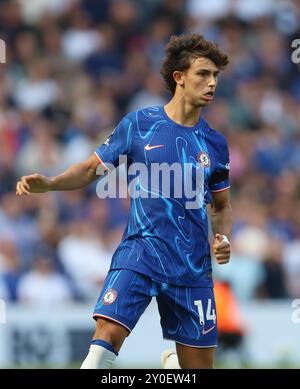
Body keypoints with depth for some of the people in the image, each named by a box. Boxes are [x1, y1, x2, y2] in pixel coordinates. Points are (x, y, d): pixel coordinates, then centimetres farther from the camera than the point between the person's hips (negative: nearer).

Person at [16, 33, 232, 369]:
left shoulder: (214, 143, 8)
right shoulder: (138, 125, 1)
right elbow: (93, 168, 10)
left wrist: (223, 239, -1)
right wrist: (49, 184, -7)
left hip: (193, 266, 3)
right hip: (139, 253, -3)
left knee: (199, 364, 7)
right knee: (108, 334, -25)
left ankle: (172, 362, 42)